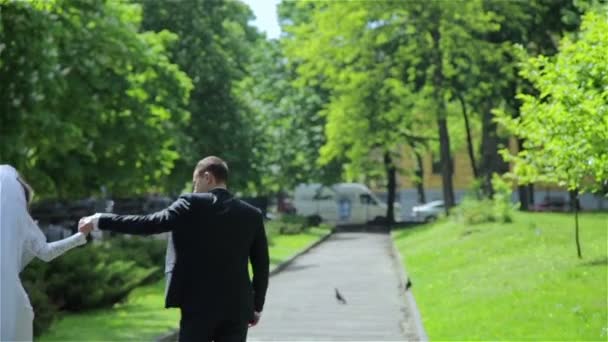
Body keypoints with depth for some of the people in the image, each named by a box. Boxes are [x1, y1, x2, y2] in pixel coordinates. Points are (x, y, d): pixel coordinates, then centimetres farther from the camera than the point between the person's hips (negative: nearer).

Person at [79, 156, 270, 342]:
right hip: (237, 306, 3)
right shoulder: (252, 214, 7)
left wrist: (99, 221, -6)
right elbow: (262, 264, 8)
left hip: (199, 304, -3)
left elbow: (149, 224, -12)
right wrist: (257, 306, 17)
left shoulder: (192, 204, -6)